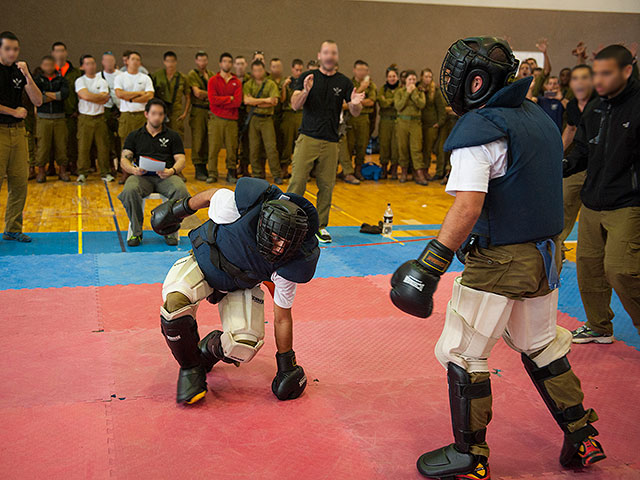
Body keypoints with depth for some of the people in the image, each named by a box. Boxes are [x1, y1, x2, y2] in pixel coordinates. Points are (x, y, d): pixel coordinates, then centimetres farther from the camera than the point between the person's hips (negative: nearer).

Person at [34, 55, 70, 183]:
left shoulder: (61, 79, 9)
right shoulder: (38, 80, 6)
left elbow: (65, 93, -9)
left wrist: (47, 94, -5)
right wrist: (55, 96, -5)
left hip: (59, 118, 1)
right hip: (43, 118, -1)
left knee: (61, 144, 1)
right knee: (43, 145, -3)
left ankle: (63, 170, 11)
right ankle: (41, 171, 8)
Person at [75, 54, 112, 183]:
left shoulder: (102, 81, 8)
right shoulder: (80, 81, 2)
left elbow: (104, 100, -5)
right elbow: (85, 95, -15)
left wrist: (90, 96, -9)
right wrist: (103, 96, -6)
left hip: (100, 117, 2)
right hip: (85, 118, -2)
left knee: (103, 146, 2)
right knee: (83, 146, -3)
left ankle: (105, 172, 11)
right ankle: (82, 173, 6)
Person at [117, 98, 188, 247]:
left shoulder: (173, 136, 18)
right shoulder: (134, 136, 19)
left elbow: (180, 159, 9)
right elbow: (124, 159, 9)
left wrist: (172, 171, -15)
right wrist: (134, 170, -15)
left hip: (166, 176, 0)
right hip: (142, 176, 0)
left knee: (180, 190, -34)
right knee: (130, 190, -35)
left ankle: (170, 230, -15)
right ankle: (136, 232, -17)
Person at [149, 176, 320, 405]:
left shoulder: (288, 266, -28)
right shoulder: (237, 206, -36)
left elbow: (282, 317, -14)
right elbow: (211, 195, -11)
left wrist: (287, 366, -7)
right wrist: (178, 208, 5)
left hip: (241, 285, 1)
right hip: (205, 261, -1)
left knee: (244, 346, -21)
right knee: (176, 302, -32)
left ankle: (210, 349, 16)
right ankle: (190, 366, -4)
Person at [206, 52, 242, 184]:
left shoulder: (237, 82, 11)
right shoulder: (213, 80, 8)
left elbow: (238, 102, -3)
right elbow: (212, 99, -7)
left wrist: (221, 101, -7)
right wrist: (230, 99, -5)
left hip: (232, 120, 1)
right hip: (216, 119, -1)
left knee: (232, 148, -1)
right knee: (213, 148, -4)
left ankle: (231, 174, 8)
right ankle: (212, 174, 1)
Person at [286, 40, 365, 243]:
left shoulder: (344, 82, 9)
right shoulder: (307, 77, 5)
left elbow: (355, 113, 5)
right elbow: (295, 105, -4)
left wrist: (355, 104, -18)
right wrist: (305, 91, -24)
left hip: (330, 142, 2)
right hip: (307, 138, -2)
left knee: (326, 185, 4)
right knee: (298, 181, -8)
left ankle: (320, 225, 14)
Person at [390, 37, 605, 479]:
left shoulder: (478, 128, -18)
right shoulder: (541, 118, 9)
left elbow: (468, 207, -28)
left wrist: (431, 264, -28)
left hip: (499, 261, -9)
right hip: (546, 255, 9)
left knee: (462, 355, 5)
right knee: (541, 346, 24)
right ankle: (582, 438, 32)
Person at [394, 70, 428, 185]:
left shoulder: (420, 92, 9)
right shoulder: (399, 92, 6)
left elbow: (422, 104, -9)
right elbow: (398, 106, -9)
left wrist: (413, 92, -8)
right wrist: (407, 93, -8)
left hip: (416, 123, 0)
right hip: (403, 122, 0)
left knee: (416, 148, -7)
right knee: (403, 147, 4)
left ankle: (419, 173, -9)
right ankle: (404, 171, 16)